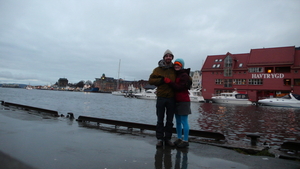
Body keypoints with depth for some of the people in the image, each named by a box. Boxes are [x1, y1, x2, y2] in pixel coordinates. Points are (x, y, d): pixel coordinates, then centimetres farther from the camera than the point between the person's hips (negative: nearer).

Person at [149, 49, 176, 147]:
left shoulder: (174, 70, 10)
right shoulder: (158, 69, 6)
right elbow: (151, 81, -2)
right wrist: (162, 80, -14)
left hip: (171, 98, 2)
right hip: (161, 98, -1)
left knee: (170, 121, 8)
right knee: (160, 120, 4)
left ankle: (168, 138, 18)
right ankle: (160, 139, 12)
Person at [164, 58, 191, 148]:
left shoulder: (184, 75, -8)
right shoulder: (175, 75, 15)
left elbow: (180, 87, -18)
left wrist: (169, 82, -20)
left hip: (183, 101, -8)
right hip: (176, 101, 8)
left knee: (184, 121, -4)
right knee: (178, 121, 12)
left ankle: (185, 141, 3)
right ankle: (179, 138, 22)